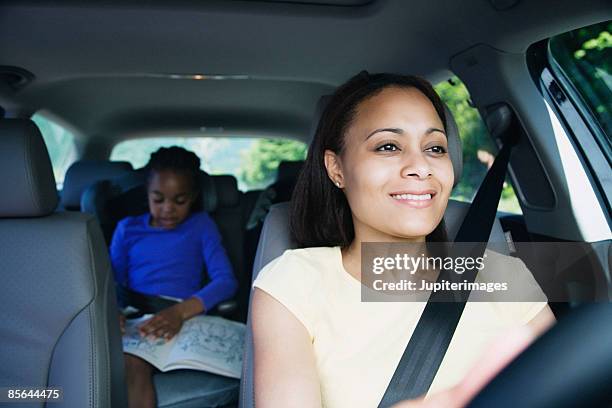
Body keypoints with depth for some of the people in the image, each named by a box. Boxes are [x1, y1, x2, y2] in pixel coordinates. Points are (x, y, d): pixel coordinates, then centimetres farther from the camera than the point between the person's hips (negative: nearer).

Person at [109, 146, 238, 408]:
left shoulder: (201, 226, 11)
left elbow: (226, 281, -3)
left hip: (184, 322, -2)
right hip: (134, 324, 2)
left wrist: (182, 310, -22)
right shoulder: (127, 229, 19)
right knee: (131, 364, -33)